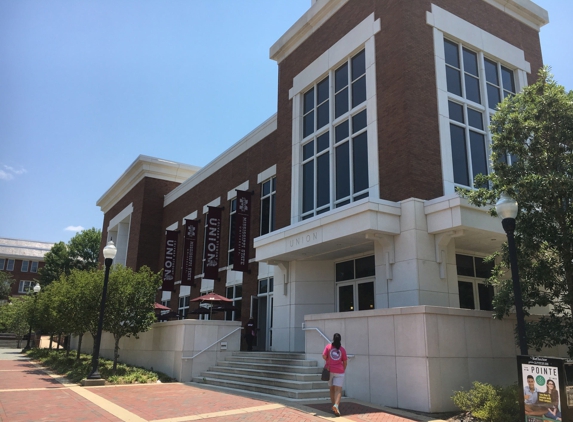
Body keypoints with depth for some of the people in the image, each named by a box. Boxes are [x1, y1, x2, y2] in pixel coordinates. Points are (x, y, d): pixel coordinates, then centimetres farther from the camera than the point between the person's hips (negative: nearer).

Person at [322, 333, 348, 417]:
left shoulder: (328, 346, 0)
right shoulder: (342, 349, 2)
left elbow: (324, 356, -12)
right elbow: (345, 362, 3)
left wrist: (328, 361, 7)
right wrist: (343, 370, 18)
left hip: (329, 370, 1)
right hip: (339, 371, -1)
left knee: (332, 389, 16)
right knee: (338, 390, -7)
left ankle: (334, 406, 21)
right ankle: (336, 405, -28)